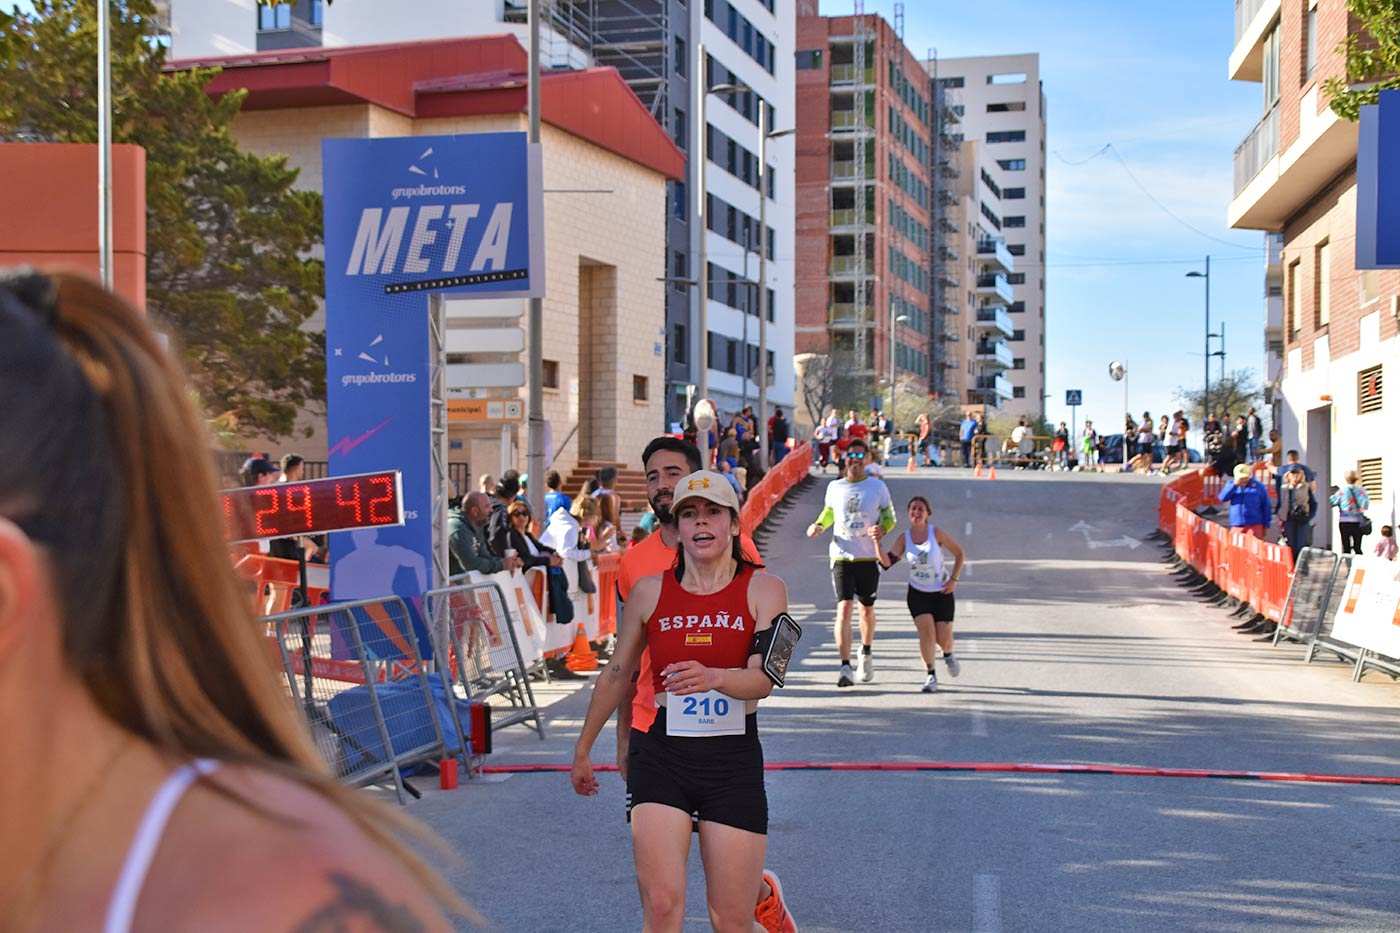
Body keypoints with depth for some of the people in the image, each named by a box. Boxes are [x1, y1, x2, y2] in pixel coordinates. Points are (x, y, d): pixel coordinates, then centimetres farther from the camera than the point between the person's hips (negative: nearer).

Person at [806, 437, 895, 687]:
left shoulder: (878, 487, 0)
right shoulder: (834, 487, 5)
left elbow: (889, 518, 7)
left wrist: (880, 530, -14)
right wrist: (819, 525, 1)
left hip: (869, 557, 0)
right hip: (841, 557, 0)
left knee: (867, 609, 14)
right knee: (844, 608, -14)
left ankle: (866, 653, 40)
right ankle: (845, 668, -17)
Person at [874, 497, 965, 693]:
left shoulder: (936, 533, -12)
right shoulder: (904, 538, -7)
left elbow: (959, 553, -1)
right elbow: (887, 562, -18)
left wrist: (953, 579, -8)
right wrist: (878, 542, -32)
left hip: (942, 593, -1)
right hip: (917, 593, 1)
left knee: (943, 638, -2)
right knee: (926, 632, -17)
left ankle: (948, 655, 36)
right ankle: (931, 675, 0)